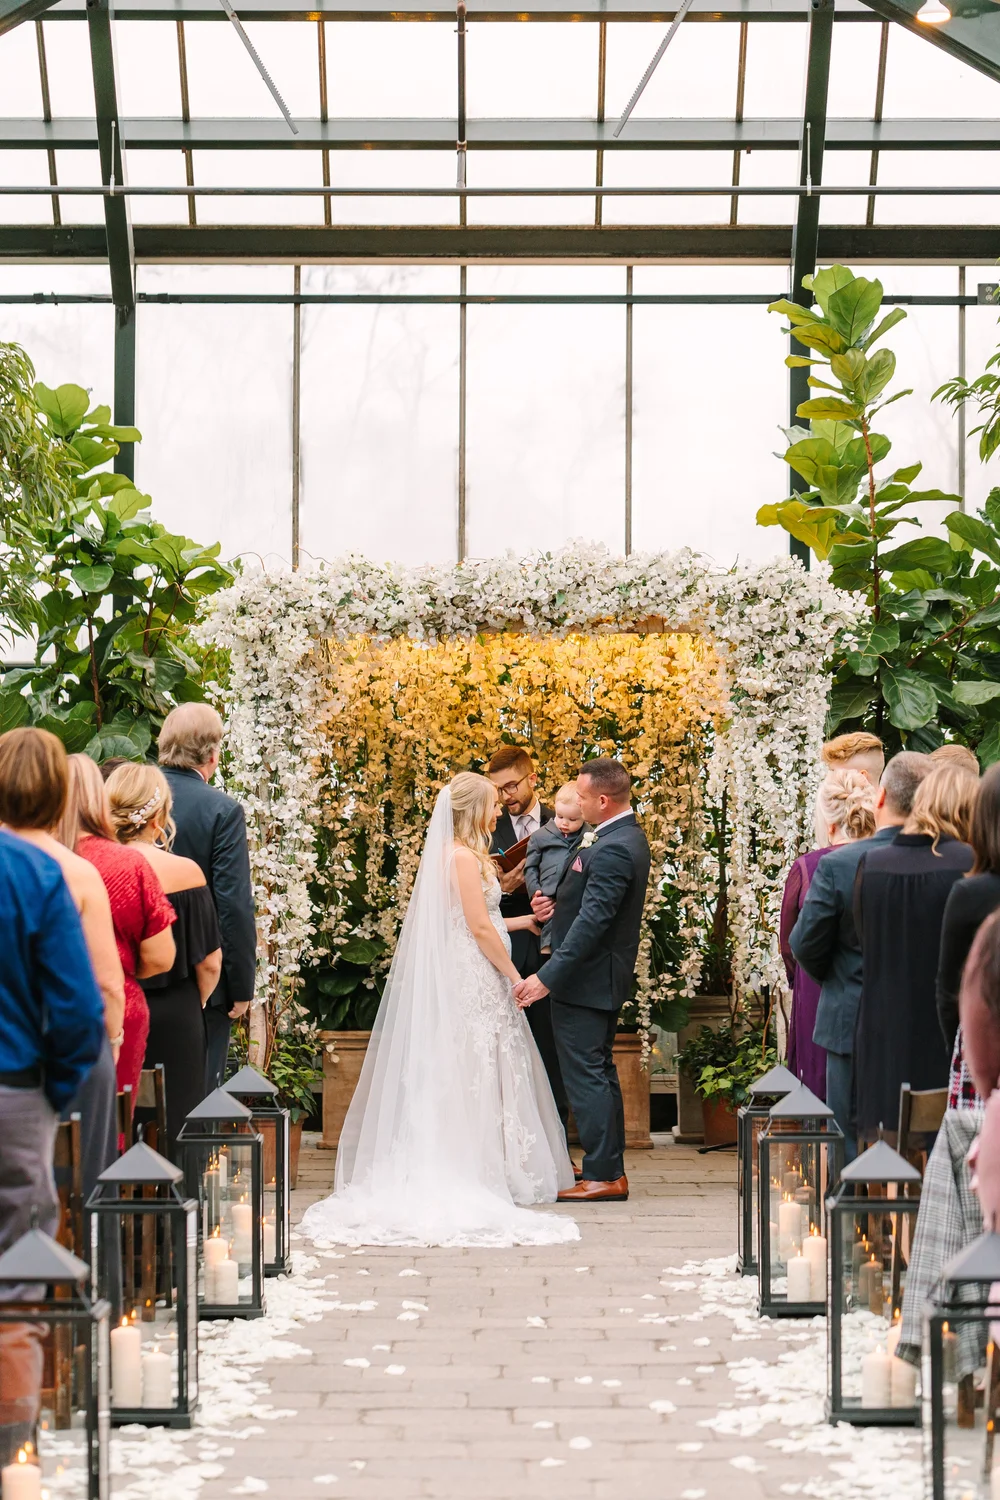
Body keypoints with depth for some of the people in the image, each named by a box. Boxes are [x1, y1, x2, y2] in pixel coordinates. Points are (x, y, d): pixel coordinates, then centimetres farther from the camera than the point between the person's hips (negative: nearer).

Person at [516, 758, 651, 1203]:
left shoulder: (613, 849, -23)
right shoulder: (627, 837, 11)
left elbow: (592, 922, -27)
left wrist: (547, 978, -27)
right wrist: (557, 904, 0)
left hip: (586, 980, -11)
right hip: (602, 980, 11)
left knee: (586, 1075, -6)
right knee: (600, 1073, 17)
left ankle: (602, 1176, -2)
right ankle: (611, 1170, 25)